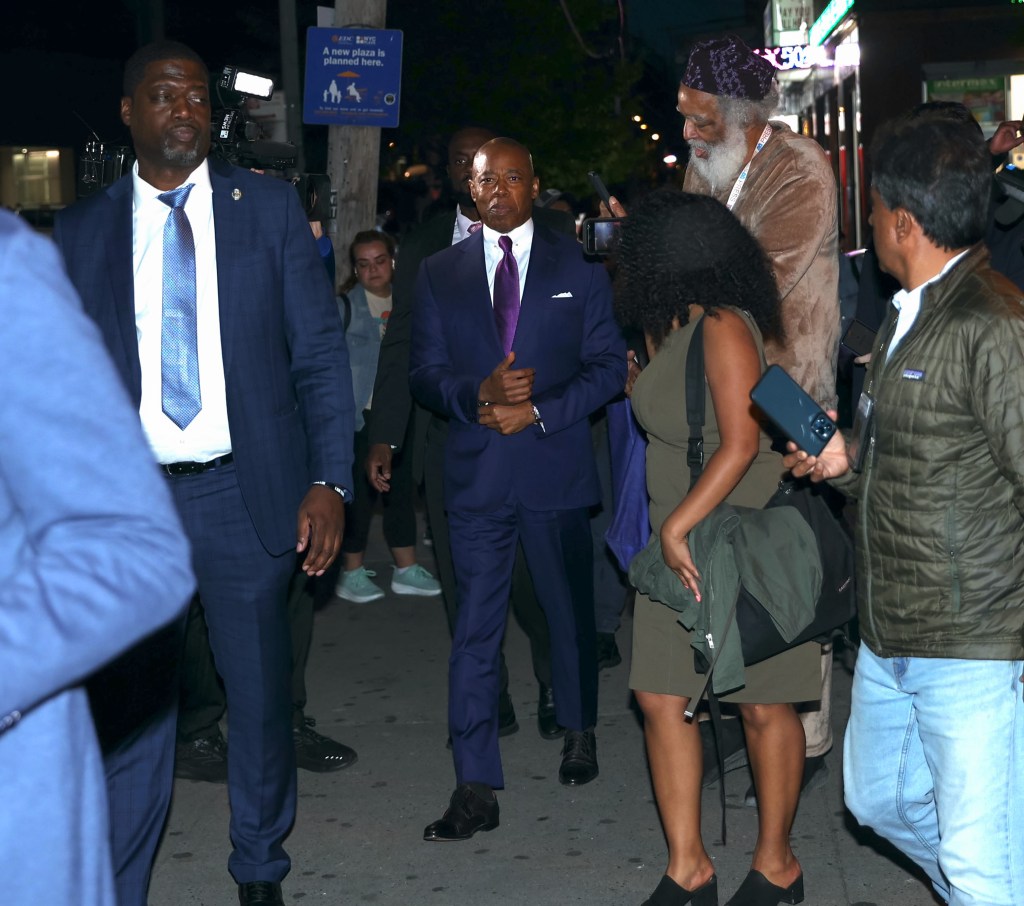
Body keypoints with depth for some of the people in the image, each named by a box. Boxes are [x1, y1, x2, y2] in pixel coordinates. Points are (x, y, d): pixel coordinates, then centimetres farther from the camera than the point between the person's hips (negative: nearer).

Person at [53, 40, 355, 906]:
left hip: (245, 494, 0)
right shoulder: (81, 231, 5)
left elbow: (321, 353, 2)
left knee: (261, 697, 12)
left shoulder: (268, 207, 3)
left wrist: (329, 480, -7)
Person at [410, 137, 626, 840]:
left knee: (570, 610, 14)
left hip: (555, 461, 0)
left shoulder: (578, 267, 4)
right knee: (475, 629, -3)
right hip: (476, 468, 1)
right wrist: (479, 394, -14)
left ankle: (579, 730, 39)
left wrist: (539, 411, -12)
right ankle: (476, 790, -2)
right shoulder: (439, 274, 9)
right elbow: (424, 373, 6)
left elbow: (609, 365, 1)